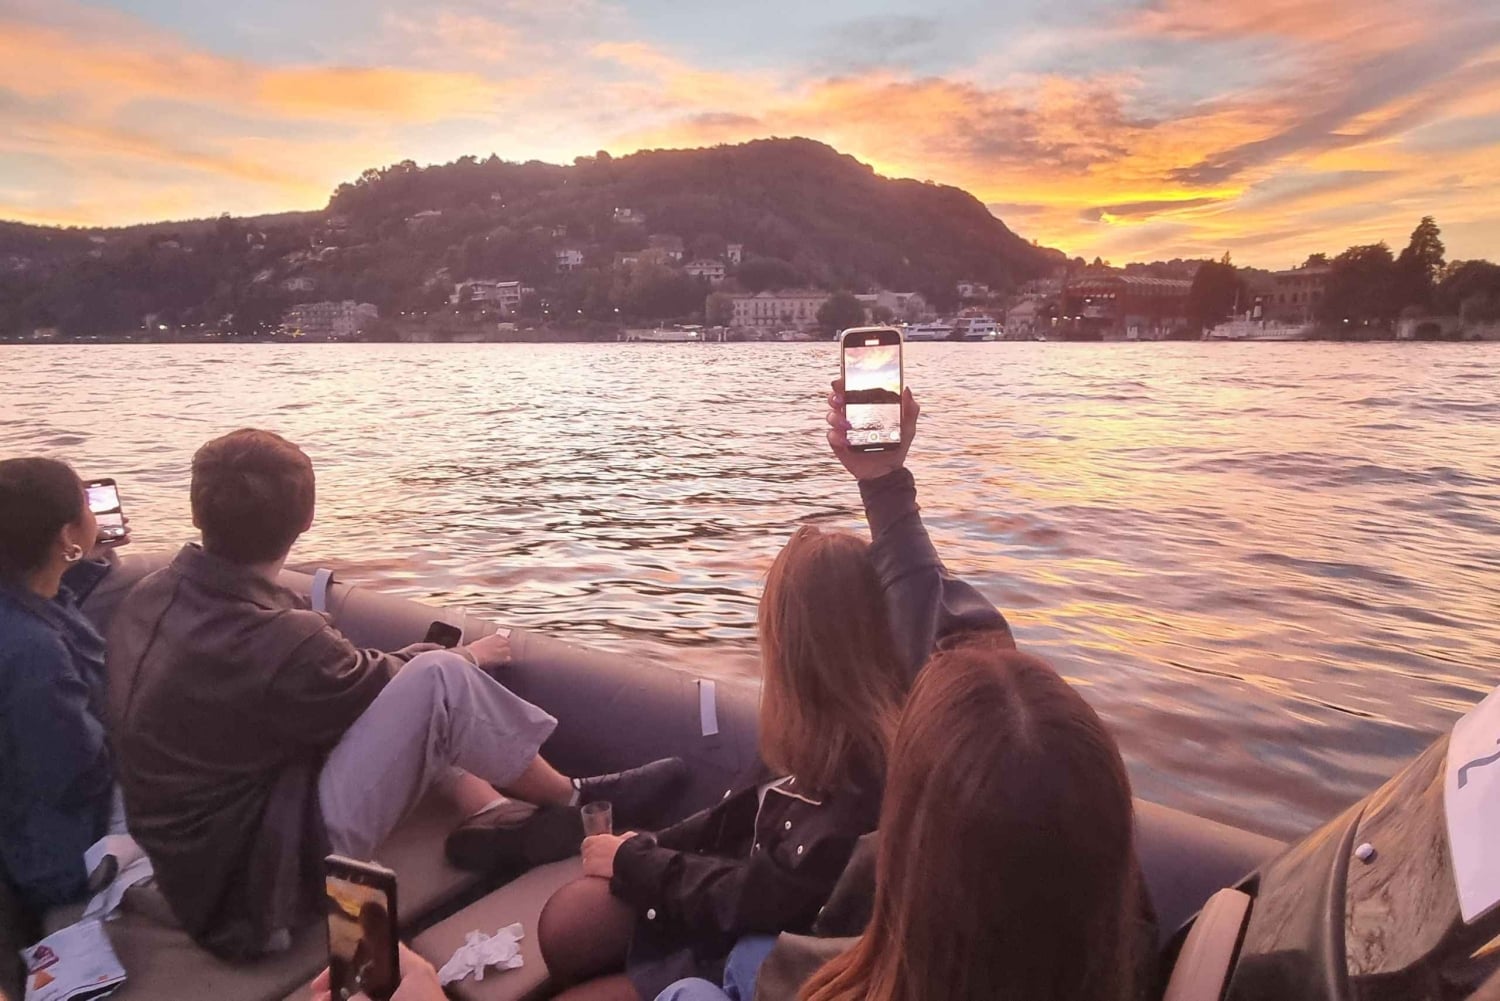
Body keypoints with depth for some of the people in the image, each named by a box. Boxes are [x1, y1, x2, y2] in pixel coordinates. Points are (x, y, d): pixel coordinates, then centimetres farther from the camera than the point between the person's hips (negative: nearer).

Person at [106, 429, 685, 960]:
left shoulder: (149, 598, -4)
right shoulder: (278, 643, -29)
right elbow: (379, 688, -10)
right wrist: (465, 658, 10)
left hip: (200, 856, 9)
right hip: (259, 877, -8)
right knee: (438, 679, -19)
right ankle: (577, 802, 1)